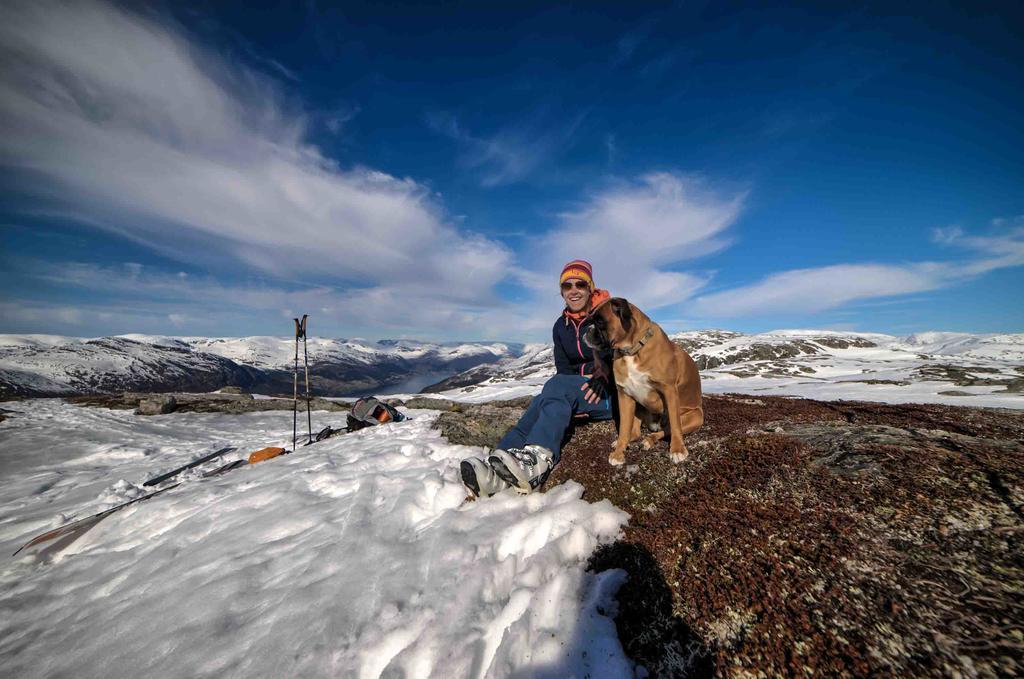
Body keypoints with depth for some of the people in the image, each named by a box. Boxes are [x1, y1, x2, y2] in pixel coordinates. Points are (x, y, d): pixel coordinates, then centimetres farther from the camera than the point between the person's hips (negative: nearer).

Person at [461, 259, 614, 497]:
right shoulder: (561, 326, 10)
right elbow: (563, 369, 6)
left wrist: (603, 378, -27)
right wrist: (573, 404, -13)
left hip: (613, 392, -4)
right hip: (576, 393, 5)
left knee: (557, 387, -33)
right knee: (542, 402, -28)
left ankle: (536, 460, -55)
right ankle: (497, 472, -46)